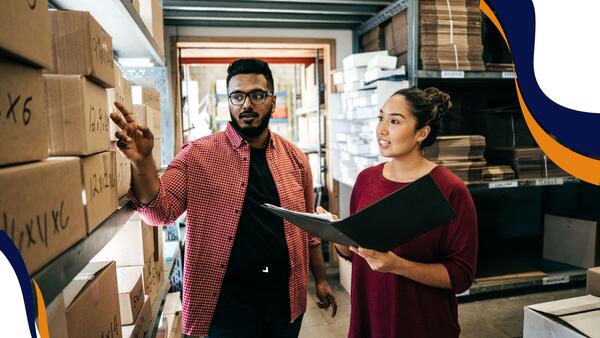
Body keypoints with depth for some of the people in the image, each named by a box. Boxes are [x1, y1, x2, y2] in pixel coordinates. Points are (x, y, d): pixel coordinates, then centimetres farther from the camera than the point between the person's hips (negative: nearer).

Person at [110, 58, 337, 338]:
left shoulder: (295, 158, 1)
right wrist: (142, 162, -28)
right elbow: (160, 212, -11)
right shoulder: (198, 155, -8)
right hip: (227, 301, -3)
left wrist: (320, 279, 11)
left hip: (287, 297, 4)